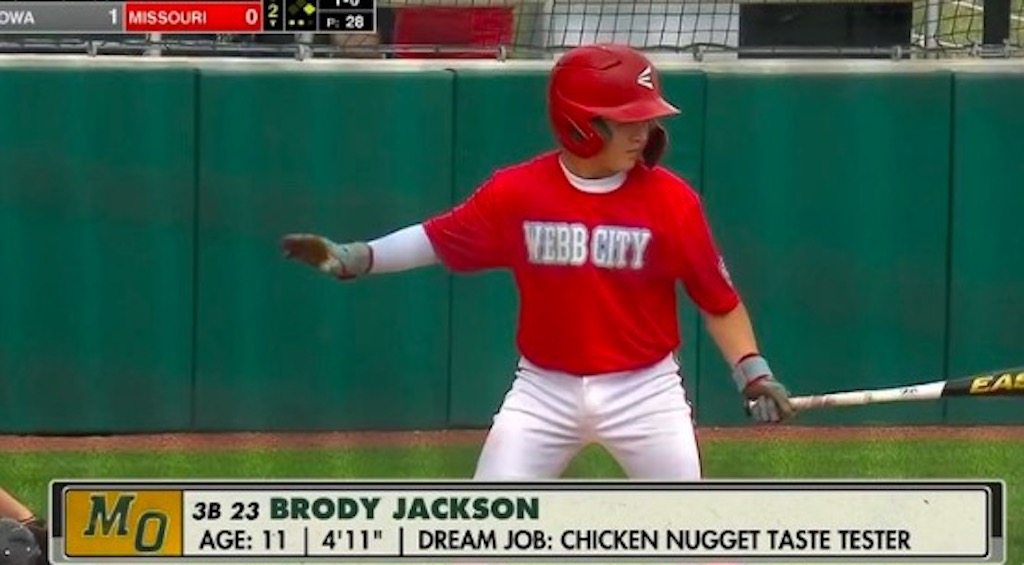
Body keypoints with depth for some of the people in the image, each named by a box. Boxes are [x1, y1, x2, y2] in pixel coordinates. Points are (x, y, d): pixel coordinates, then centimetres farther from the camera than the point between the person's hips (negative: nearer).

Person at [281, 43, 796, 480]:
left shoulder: (671, 200, -10)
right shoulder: (517, 192, -9)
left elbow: (716, 297, -2)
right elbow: (440, 239, 4)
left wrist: (752, 370, -12)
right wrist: (352, 258, -6)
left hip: (644, 391, -1)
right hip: (544, 390, 1)